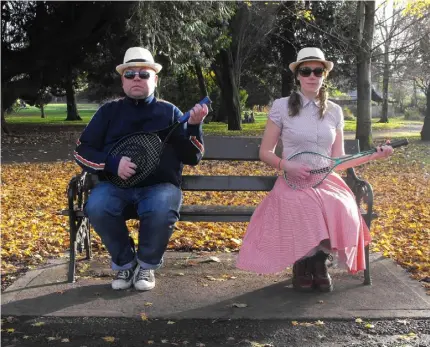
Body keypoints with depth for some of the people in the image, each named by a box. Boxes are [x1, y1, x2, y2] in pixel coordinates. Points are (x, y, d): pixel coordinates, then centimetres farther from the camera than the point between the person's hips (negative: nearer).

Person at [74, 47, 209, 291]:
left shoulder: (169, 112, 9)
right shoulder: (109, 111, 11)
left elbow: (193, 158, 3)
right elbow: (82, 151, 7)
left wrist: (194, 126, -15)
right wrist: (113, 163, -11)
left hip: (160, 186, -1)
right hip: (116, 184, 1)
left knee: (162, 211, -35)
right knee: (97, 207, -31)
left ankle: (147, 265, -4)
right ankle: (125, 264, -4)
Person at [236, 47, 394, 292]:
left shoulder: (334, 111, 10)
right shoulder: (282, 107, 0)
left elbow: (338, 159, 10)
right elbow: (265, 152, 2)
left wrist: (374, 156, -1)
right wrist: (287, 166, -17)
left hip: (327, 180, 3)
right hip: (293, 181, -2)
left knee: (343, 213, -31)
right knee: (305, 211, -36)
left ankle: (319, 260, -1)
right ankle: (302, 264, -4)